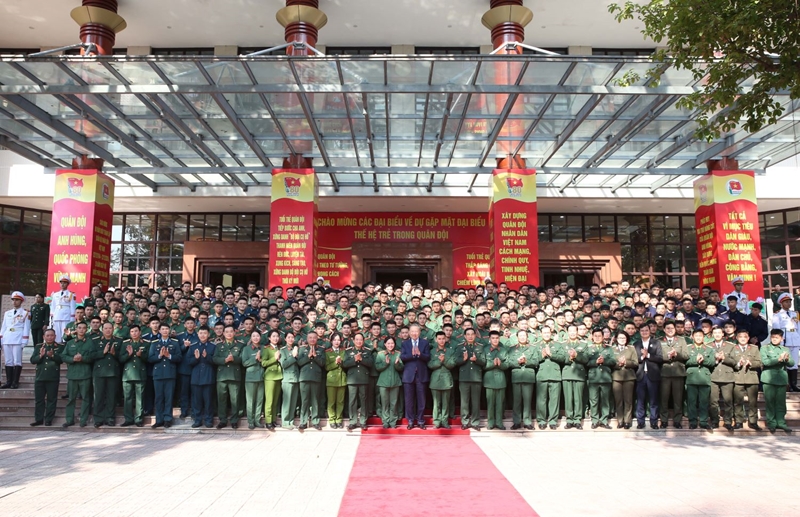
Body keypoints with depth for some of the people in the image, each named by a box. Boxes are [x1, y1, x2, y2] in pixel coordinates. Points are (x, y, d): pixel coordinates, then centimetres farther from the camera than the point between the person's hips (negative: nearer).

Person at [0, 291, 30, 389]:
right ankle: (8, 382, 8)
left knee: (17, 361, -6)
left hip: (18, 340, -5)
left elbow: (26, 328, -2)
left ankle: (15, 382, -4)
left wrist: (24, 341, -10)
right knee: (8, 361, 5)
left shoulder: (25, 313, 4)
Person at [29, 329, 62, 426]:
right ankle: (38, 419, 17)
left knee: (51, 399, 1)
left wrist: (52, 355, -28)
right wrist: (40, 355, -17)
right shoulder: (38, 347, 10)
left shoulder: (59, 347, 1)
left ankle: (49, 420, 8)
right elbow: (32, 360, 2)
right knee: (39, 399, 8)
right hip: (40, 377, 3)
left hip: (53, 378, -3)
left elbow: (61, 359, -11)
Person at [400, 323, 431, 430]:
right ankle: (410, 420, 16)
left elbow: (428, 357, -5)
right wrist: (412, 354, -22)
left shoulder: (425, 343, 5)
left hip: (421, 375, 0)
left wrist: (419, 354, -22)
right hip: (409, 375, 0)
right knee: (409, 399, 5)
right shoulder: (404, 343, 6)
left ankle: (420, 420, 16)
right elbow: (402, 357, -7)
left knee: (421, 399, 6)